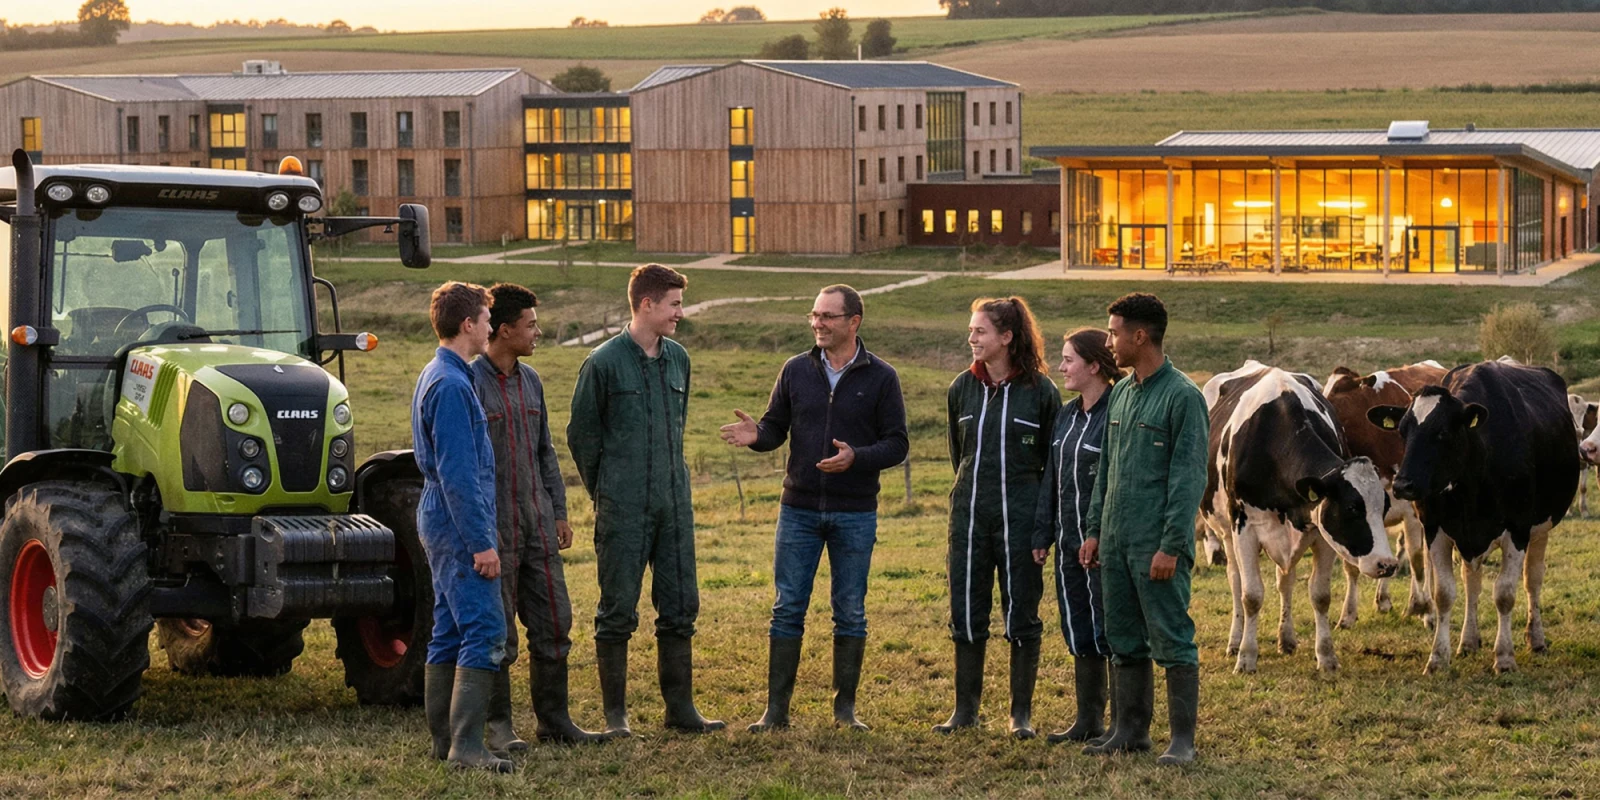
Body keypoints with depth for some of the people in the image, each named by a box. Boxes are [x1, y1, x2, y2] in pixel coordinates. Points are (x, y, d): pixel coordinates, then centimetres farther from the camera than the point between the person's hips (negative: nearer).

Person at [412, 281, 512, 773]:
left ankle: (444, 740, 15)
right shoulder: (452, 386, -17)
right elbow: (457, 473, -21)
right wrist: (481, 542, -20)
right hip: (459, 524, -11)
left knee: (449, 633, 12)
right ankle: (466, 743, -17)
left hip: (441, 523, 11)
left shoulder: (436, 377, 16)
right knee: (484, 631, -13)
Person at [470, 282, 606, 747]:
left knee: (553, 623, 7)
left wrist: (558, 512, 15)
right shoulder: (470, 383, -10)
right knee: (498, 630, 0)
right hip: (494, 526, -7)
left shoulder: (530, 381, 12)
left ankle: (553, 719, 16)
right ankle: (499, 726, 8)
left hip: (537, 521, 7)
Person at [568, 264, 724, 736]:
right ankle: (615, 714, 7)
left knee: (680, 608, 7)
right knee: (618, 612, 0)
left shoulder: (678, 359, 10)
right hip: (623, 512, -6)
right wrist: (606, 494, 4)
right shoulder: (604, 363, -7)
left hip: (674, 506, 6)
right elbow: (582, 434, 0)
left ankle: (680, 708, 15)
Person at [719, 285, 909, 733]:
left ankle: (845, 707, 16)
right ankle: (776, 709, 4)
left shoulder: (880, 378, -1)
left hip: (855, 514, -1)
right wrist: (756, 435, -15)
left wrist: (856, 457, -20)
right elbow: (776, 428, 8)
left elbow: (896, 444, -3)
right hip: (799, 509, 1)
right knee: (788, 608, 0)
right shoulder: (797, 371, 6)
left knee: (850, 612, 6)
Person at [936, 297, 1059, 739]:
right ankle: (966, 708, 17)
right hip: (969, 514, 4)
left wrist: (1044, 519, -2)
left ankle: (1021, 713, 11)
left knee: (1021, 614, 3)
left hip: (1020, 516, -4)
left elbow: (1054, 461, 0)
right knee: (966, 613, 7)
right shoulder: (963, 388, 5)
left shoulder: (1040, 391, -5)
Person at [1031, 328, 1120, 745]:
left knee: (1109, 631, -4)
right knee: (1078, 631, 13)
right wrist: (1043, 535, 14)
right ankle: (1088, 719, 22)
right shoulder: (1066, 416, 13)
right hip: (1070, 543, 9)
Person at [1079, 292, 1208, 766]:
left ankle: (1183, 740, 0)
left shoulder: (1182, 397, -10)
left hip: (1157, 546, -8)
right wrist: (1095, 530, 15)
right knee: (1124, 642, 12)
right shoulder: (1120, 394, 14)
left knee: (1172, 642, -4)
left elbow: (1189, 478, -13)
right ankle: (1130, 731, 20)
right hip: (1116, 542, 8)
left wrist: (1171, 546, -17)